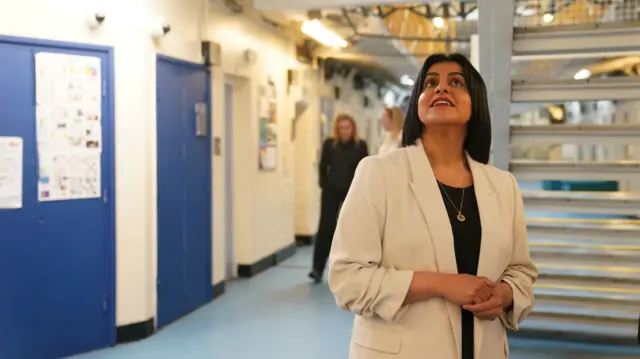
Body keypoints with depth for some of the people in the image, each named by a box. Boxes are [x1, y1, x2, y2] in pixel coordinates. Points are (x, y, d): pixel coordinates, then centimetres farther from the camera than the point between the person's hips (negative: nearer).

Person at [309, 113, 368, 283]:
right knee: (325, 227, -4)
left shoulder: (361, 145, -4)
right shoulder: (330, 144, -3)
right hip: (332, 190, 0)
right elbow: (323, 166, 4)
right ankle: (318, 268, -2)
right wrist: (324, 186, 1)